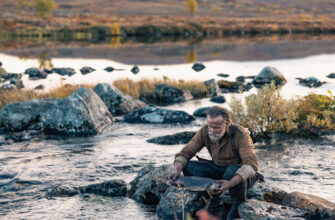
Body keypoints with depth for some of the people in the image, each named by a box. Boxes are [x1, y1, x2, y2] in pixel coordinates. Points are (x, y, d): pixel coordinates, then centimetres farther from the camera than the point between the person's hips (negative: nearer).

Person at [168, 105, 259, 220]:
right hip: (218, 169, 4)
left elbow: (251, 164, -35)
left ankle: (238, 205, -11)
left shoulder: (240, 134, -26)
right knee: (189, 166, -17)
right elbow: (186, 152, -7)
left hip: (242, 174, -4)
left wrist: (231, 183, -50)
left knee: (233, 171, -39)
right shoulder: (204, 132, -12)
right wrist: (177, 170, -29)